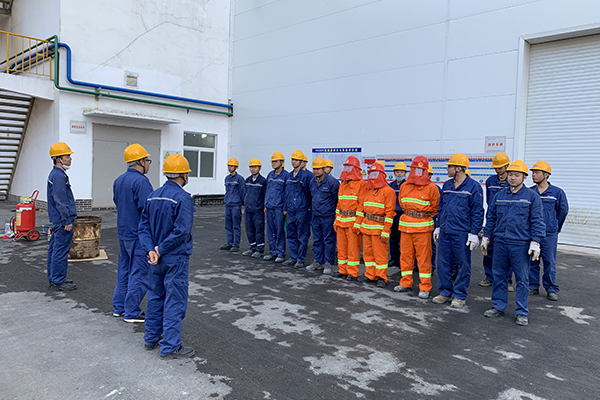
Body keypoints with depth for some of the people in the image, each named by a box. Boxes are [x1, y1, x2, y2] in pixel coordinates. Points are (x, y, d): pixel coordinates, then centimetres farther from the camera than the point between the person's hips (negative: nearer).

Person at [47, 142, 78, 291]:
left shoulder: (55, 174, 16)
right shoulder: (59, 176, -17)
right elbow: (60, 202, -21)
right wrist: (67, 221, -19)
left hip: (56, 220, 11)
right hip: (63, 220, -11)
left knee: (54, 249, 15)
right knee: (61, 251, -4)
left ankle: (53, 279, 25)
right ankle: (58, 282, 2)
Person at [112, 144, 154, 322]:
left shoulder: (118, 181, 10)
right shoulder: (141, 181, -19)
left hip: (123, 232, 9)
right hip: (139, 235, -9)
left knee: (124, 270, 18)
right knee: (139, 274, 0)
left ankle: (119, 307, 28)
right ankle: (132, 313, 7)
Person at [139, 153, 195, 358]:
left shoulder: (152, 196, 7)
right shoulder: (183, 198, -17)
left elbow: (144, 226, 5)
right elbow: (181, 230, -24)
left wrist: (150, 249, -5)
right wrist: (161, 249, -15)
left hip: (157, 258, 8)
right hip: (176, 258, -7)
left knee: (156, 296, 19)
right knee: (175, 301, 1)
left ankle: (151, 338, 31)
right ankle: (170, 347, 9)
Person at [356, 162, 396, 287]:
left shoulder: (388, 191, -7)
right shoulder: (368, 190, 15)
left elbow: (390, 212, -12)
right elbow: (361, 207, 19)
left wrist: (386, 232, -16)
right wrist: (358, 223, 13)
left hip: (379, 227, -7)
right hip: (366, 225, 7)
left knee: (380, 253, -1)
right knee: (367, 252, 11)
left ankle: (381, 277, 9)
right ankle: (370, 275, 22)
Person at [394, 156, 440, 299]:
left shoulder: (431, 187, -3)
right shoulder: (405, 186, 11)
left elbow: (434, 208, 5)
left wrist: (423, 216, 7)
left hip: (423, 227, -4)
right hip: (406, 225, 5)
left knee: (424, 257, -1)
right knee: (405, 255, 8)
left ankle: (425, 287, 7)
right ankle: (406, 283, 20)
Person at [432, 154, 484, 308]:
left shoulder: (473, 187, -5)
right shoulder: (447, 185, 12)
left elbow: (477, 212, -6)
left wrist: (474, 233, -10)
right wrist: (438, 226, 17)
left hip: (462, 234, -5)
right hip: (445, 232, 6)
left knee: (463, 265, 4)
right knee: (443, 263, 9)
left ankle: (460, 296, 16)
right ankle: (445, 292, 22)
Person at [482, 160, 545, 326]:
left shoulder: (532, 196, -1)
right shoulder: (499, 195, 10)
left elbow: (537, 221, -3)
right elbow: (491, 218, 15)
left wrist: (535, 242, -10)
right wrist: (486, 237, 13)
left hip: (520, 244, -3)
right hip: (499, 242, 4)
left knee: (522, 279, 3)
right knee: (499, 276, 11)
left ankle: (522, 312, 15)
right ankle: (499, 306, 24)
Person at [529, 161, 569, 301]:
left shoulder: (557, 192, 0)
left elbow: (563, 211, 11)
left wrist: (555, 228, 15)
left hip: (549, 235, -2)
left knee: (550, 262, 3)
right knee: (531, 261, 7)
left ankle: (551, 289, 15)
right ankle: (533, 287, 19)